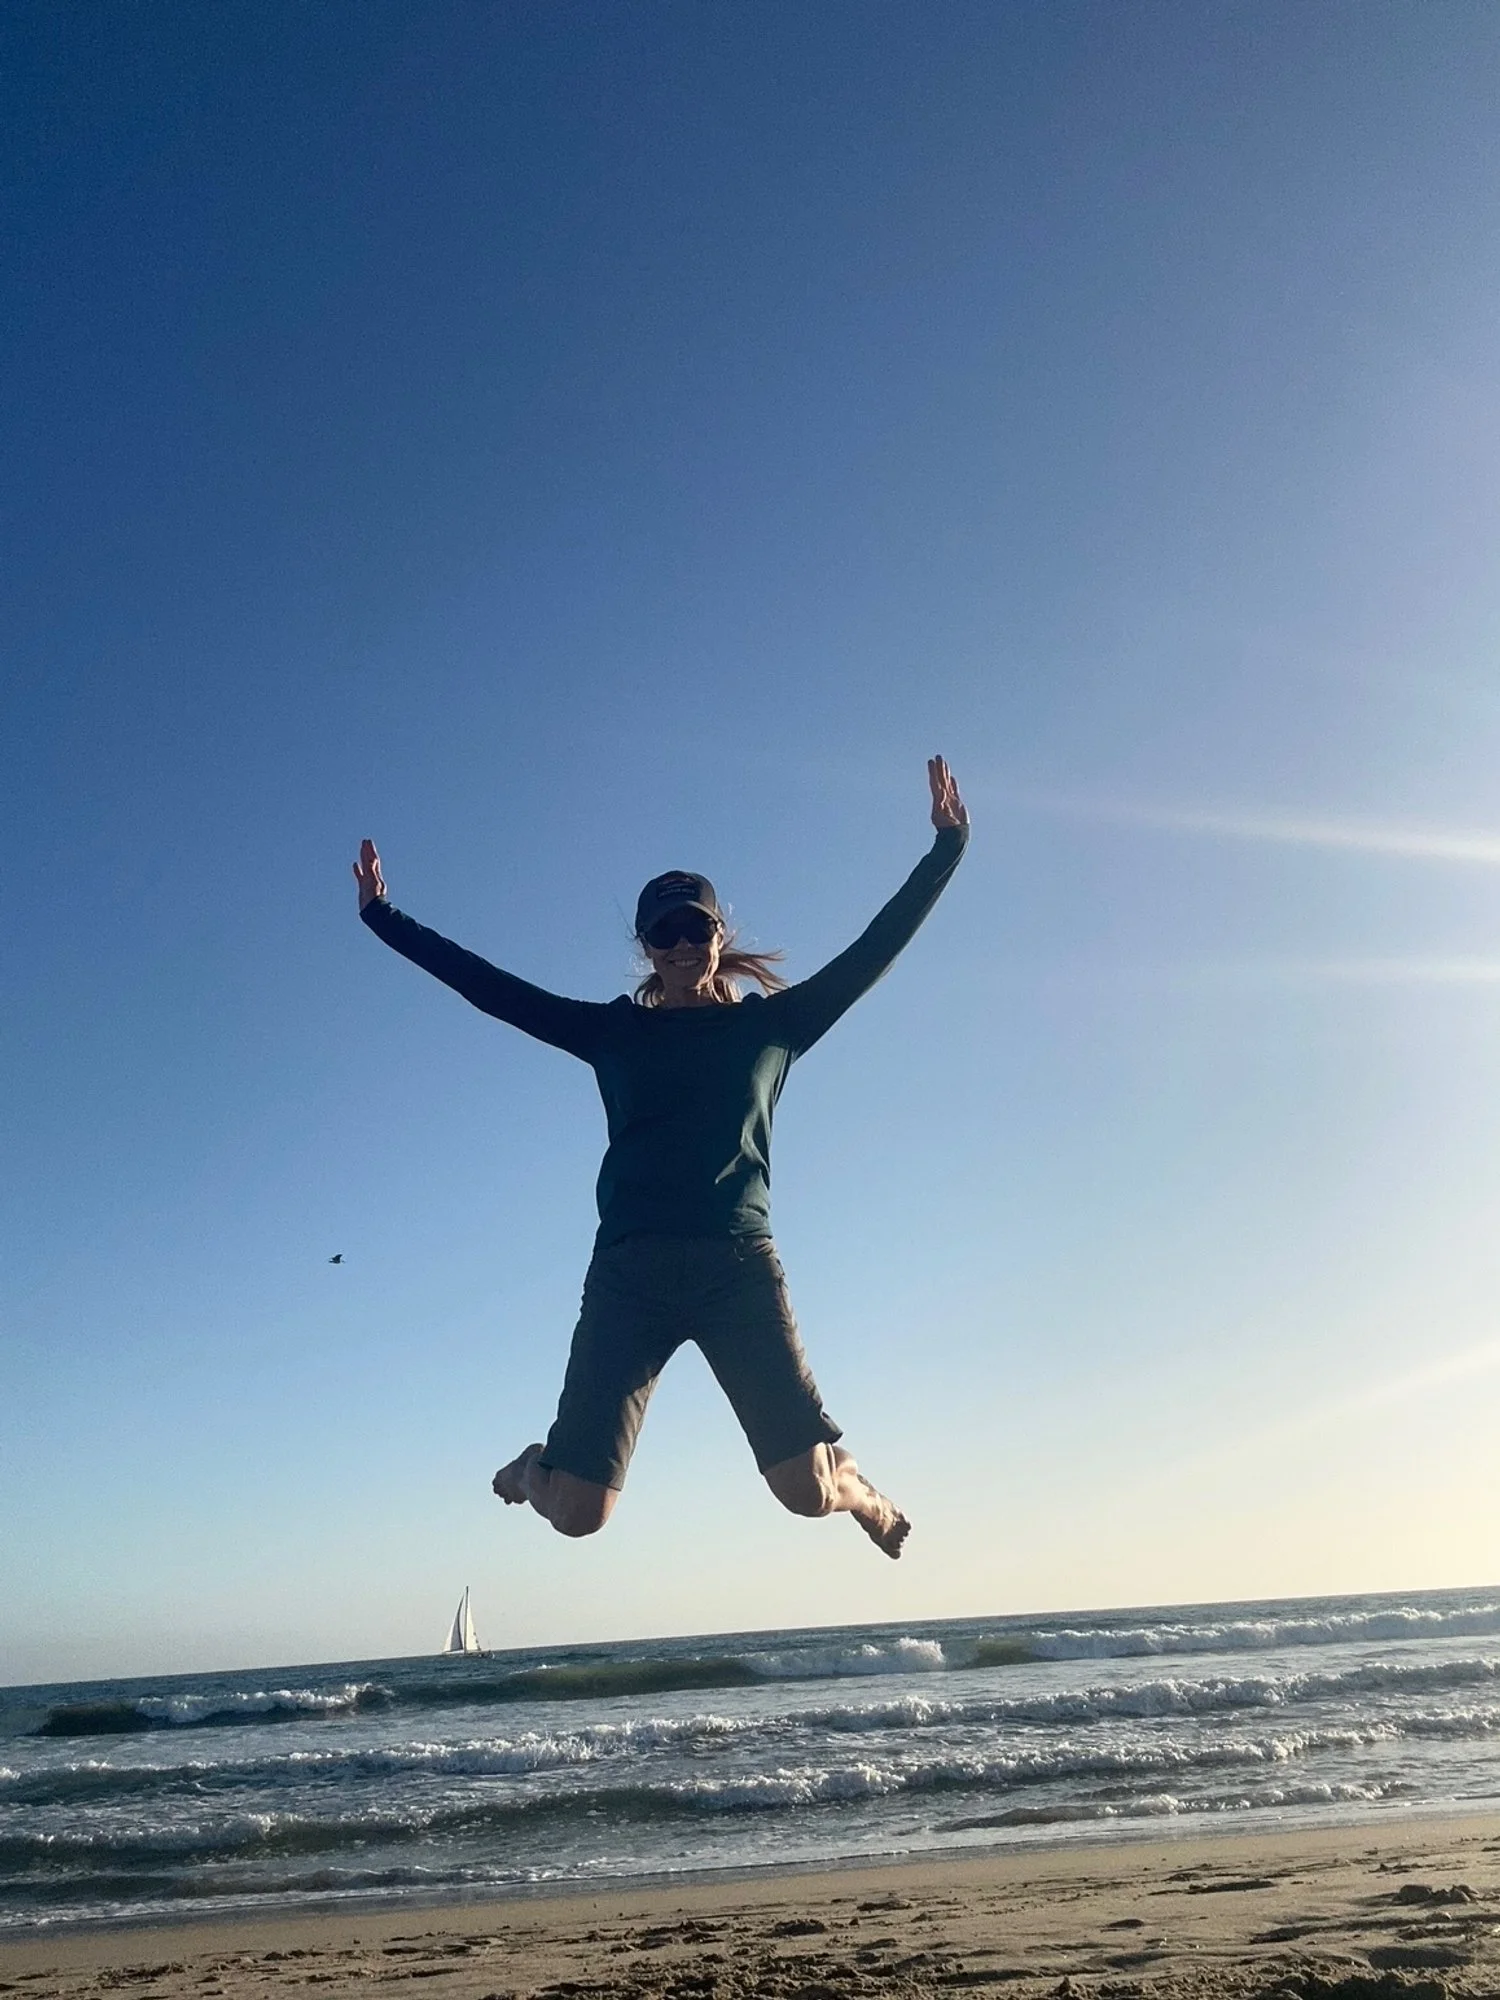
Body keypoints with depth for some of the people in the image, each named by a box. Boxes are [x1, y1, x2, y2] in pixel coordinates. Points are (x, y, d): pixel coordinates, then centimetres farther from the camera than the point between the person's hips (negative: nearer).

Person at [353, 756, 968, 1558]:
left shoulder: (771, 1023, 11)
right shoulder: (614, 1031, 12)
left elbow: (874, 950, 9)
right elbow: (488, 985, 13)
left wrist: (946, 851, 5)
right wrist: (383, 916, 14)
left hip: (739, 1265, 0)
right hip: (630, 1271, 1)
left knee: (806, 1486, -11)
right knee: (577, 1511, -3)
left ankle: (860, 1491, 27)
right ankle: (535, 1468, 34)